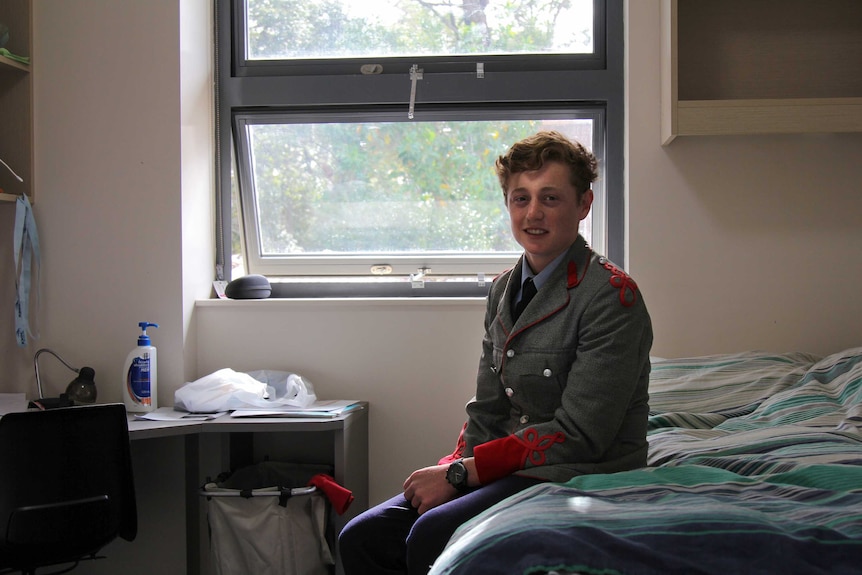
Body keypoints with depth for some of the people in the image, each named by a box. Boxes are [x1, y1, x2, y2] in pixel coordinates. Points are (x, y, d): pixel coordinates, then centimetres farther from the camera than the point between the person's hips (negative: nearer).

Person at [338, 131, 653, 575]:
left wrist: (460, 472, -16)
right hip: (513, 469, 7)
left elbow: (580, 434, -18)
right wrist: (449, 471, -6)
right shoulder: (504, 291, 12)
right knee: (362, 538, -8)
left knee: (431, 537, -28)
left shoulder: (612, 295, -12)